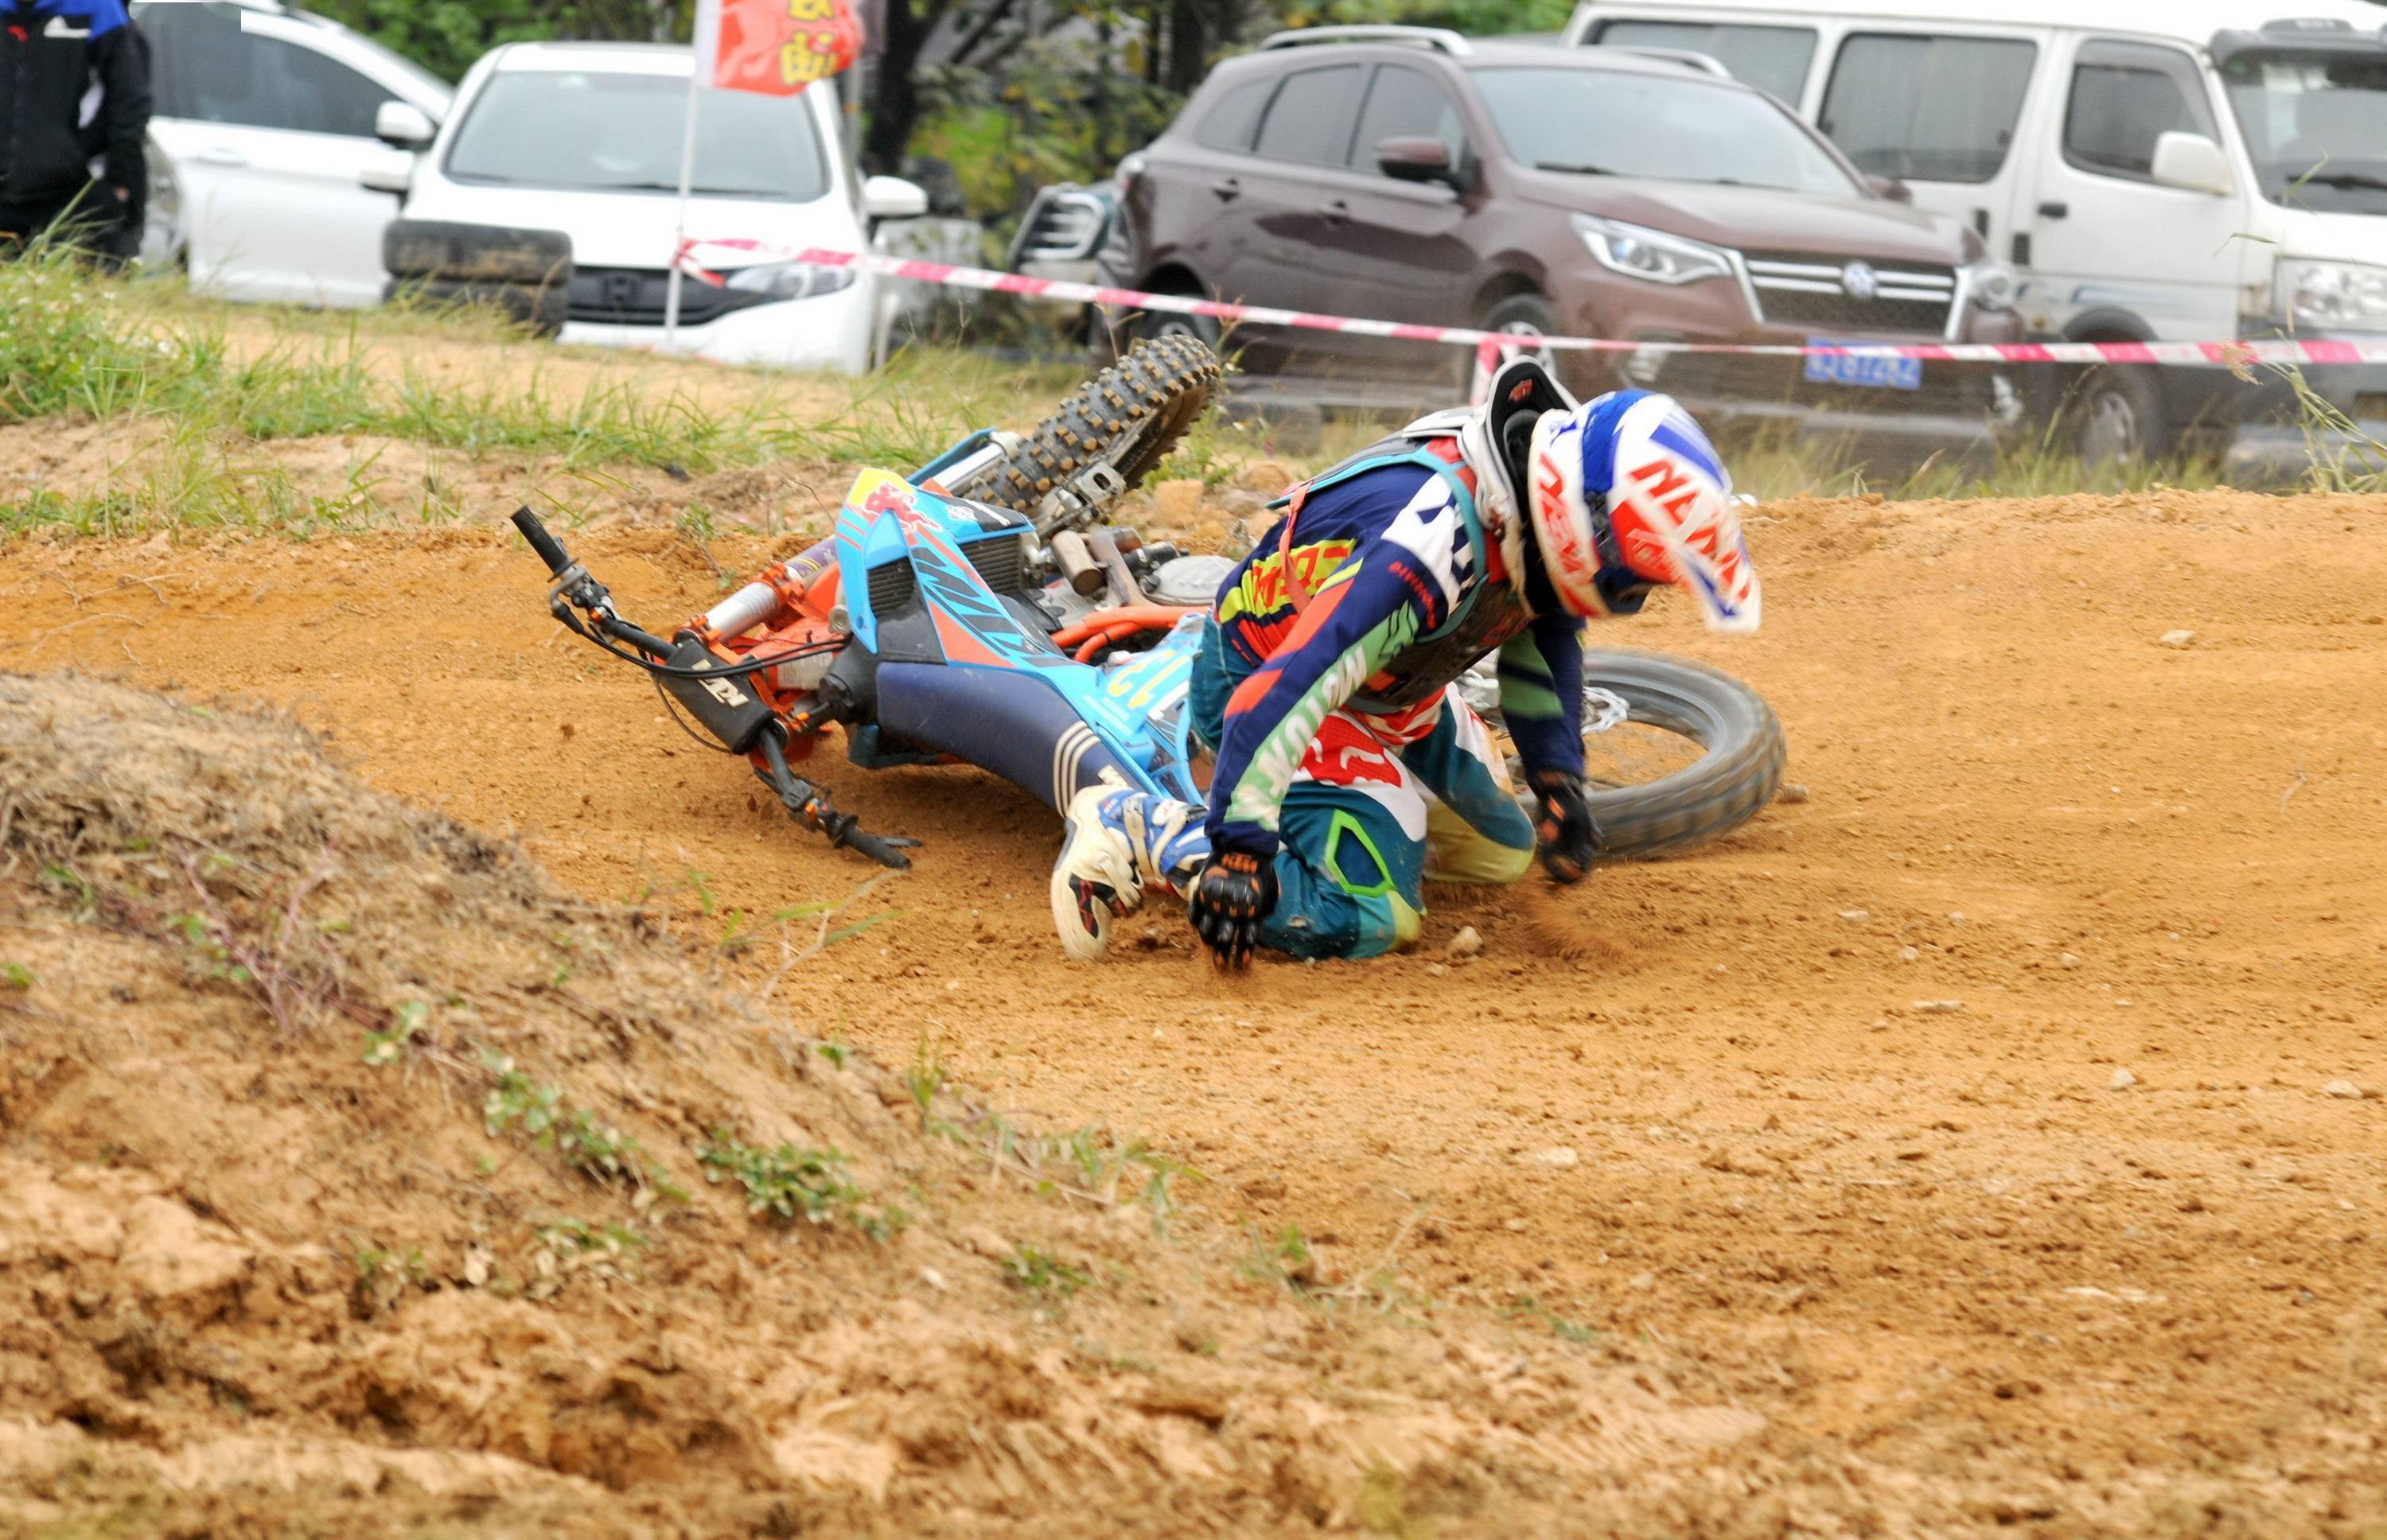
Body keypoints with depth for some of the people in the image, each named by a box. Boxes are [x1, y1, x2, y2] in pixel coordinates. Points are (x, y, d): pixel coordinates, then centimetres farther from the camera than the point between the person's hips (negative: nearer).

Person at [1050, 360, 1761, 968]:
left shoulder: (1537, 517, -14)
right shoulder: (1437, 548, -41)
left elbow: (1540, 638, 8)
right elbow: (1282, 693, -45)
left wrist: (1558, 780, -2)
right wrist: (1239, 855, -45)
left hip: (1387, 688, 9)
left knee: (1501, 851, 19)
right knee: (1363, 917, -24)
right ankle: (1136, 826, -13)